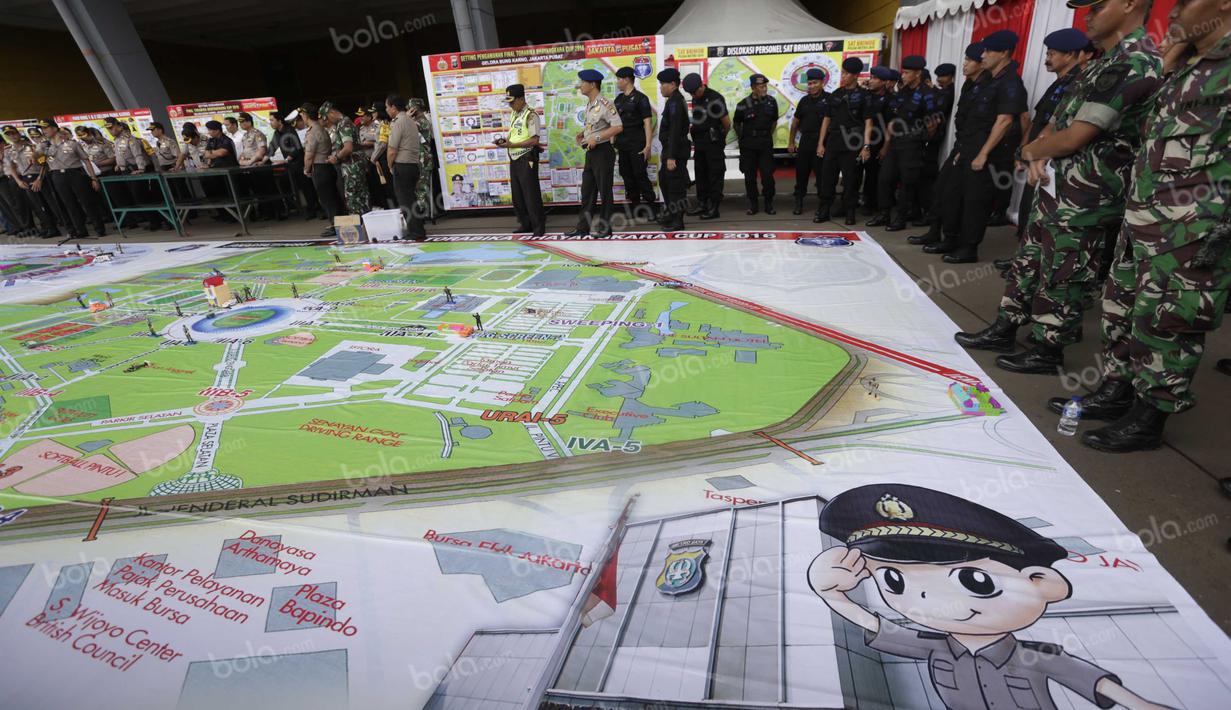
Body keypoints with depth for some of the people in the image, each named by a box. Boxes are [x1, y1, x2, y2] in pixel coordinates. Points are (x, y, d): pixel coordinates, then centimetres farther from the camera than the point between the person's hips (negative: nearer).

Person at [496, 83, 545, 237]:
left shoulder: (531, 115, -11)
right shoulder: (514, 115, 14)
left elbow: (534, 140, -19)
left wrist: (512, 145, -20)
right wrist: (504, 140, 2)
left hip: (527, 159, -8)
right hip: (514, 159, 8)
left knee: (531, 193, -4)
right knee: (517, 194, 11)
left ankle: (539, 225, 5)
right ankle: (525, 223, 21)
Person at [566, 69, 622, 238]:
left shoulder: (605, 104, -14)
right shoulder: (589, 104, 12)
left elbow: (618, 127, -21)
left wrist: (596, 138, -22)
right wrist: (583, 133, 7)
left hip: (603, 151, -9)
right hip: (591, 152, 9)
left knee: (604, 190, 0)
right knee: (587, 190, 11)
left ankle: (604, 227, 9)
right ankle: (583, 226, 18)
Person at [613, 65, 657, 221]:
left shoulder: (640, 98, -5)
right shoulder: (618, 100, 14)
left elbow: (648, 123, -10)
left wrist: (648, 146, -17)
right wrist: (613, 144, 13)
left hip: (637, 146, -7)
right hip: (622, 146, 7)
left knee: (641, 176, -8)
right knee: (627, 176, 8)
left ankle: (652, 207, 0)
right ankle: (634, 207, 17)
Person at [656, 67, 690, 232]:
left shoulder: (675, 102, -16)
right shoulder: (674, 100, 14)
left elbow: (675, 131, -22)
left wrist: (671, 156, -24)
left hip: (676, 151, -10)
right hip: (670, 150, 10)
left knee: (676, 185, -3)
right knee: (664, 180, 21)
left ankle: (677, 221, 6)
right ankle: (670, 213, 35)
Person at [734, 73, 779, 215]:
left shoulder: (772, 102, 3)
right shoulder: (743, 104, -5)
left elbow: (774, 121, 16)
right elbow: (737, 124, 7)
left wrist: (768, 136, 14)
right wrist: (743, 139, 9)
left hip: (766, 143, 2)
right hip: (748, 145, -1)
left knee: (768, 175, -2)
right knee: (750, 176, 2)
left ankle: (769, 204, 9)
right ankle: (752, 204, 12)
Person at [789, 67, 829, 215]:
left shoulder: (829, 99, -4)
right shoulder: (804, 100, 11)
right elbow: (795, 121, 17)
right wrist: (791, 142, 15)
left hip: (822, 142, -4)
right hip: (805, 141, 4)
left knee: (822, 174, -1)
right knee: (801, 172, 6)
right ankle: (799, 202, 15)